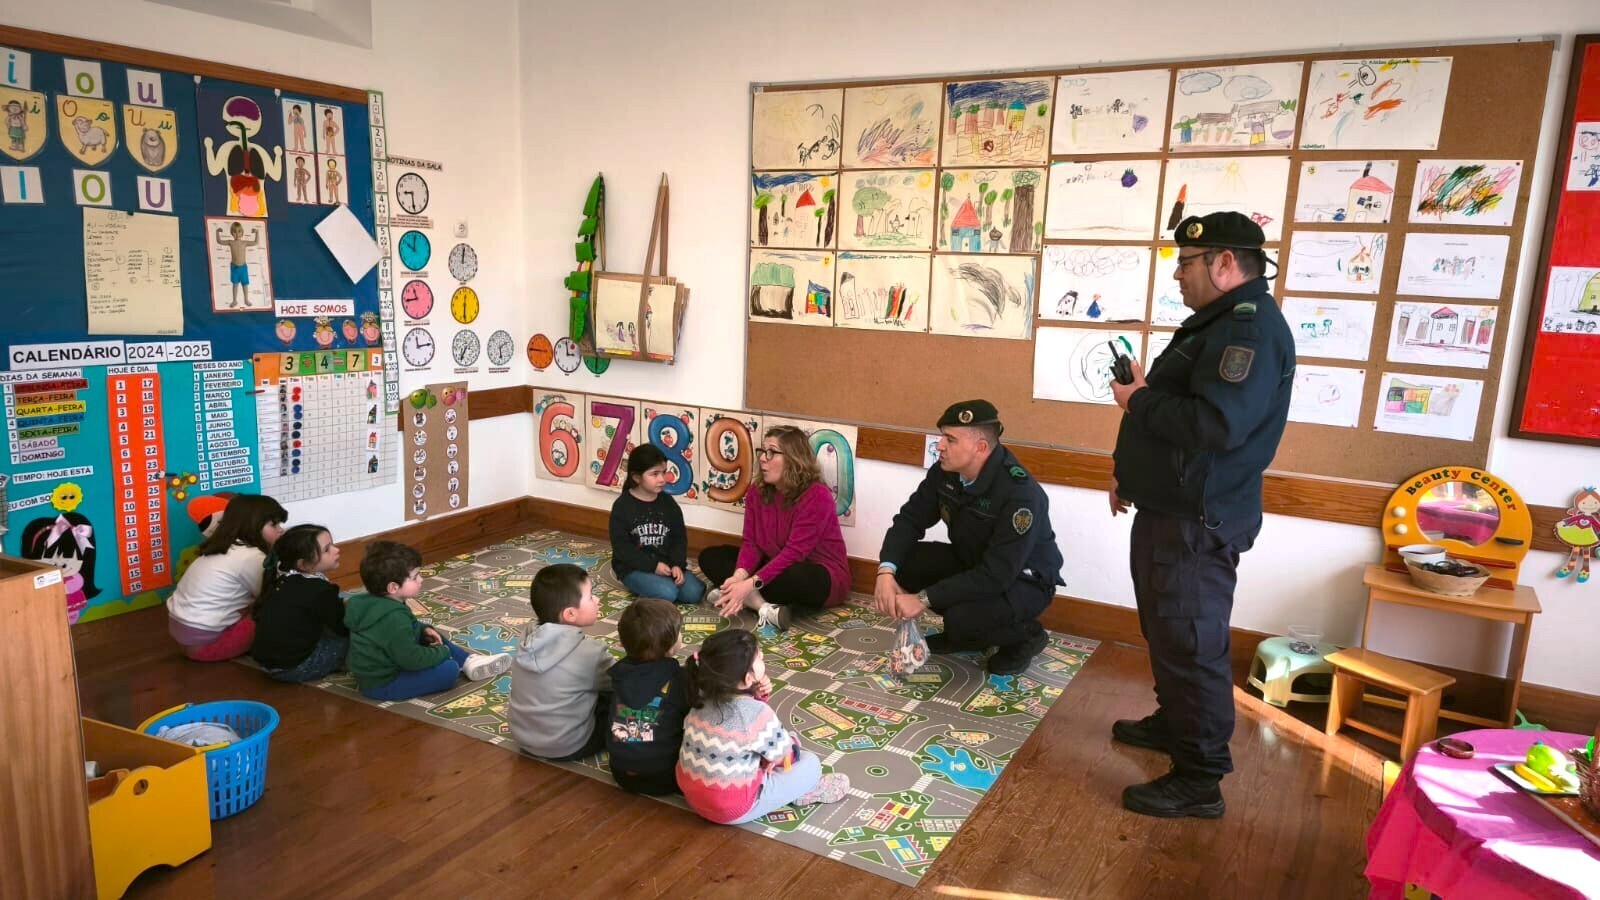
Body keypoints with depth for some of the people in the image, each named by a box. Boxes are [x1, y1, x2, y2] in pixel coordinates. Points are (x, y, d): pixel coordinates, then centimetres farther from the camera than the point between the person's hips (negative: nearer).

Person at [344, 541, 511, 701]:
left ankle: (468, 662, 13)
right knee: (449, 669, -20)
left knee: (430, 637, 19)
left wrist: (423, 630, 3)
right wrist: (442, 652, -13)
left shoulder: (376, 602, 0)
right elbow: (412, 659, -29)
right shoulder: (393, 617, -31)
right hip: (381, 684, -10)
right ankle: (463, 664, 11)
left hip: (382, 668, 10)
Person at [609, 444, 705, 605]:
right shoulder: (622, 506, -8)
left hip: (667, 564, 5)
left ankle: (663, 582, 4)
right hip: (634, 567, -5)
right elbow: (621, 547, -11)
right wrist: (653, 565, -18)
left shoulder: (668, 502, 5)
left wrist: (677, 565, -12)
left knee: (694, 592, -17)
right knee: (667, 593, -31)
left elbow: (679, 537, 6)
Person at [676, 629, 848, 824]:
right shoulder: (759, 714, -24)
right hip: (735, 810, -7)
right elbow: (784, 755, -8)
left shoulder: (702, 700, -5)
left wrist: (757, 697, -2)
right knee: (810, 763, 2)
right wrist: (793, 743, 12)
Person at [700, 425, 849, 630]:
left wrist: (751, 584, -34)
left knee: (797, 578, -43)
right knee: (710, 556, -5)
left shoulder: (817, 496, -23)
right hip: (776, 568, 8)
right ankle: (763, 605, -26)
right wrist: (739, 576, -26)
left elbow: (794, 552, -28)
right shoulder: (757, 491, -1)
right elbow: (751, 542, -5)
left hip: (823, 579, -8)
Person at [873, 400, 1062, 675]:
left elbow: (996, 576, -35)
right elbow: (910, 519, -7)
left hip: (1024, 580, -7)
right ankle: (961, 630, 7)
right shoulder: (945, 472, -13)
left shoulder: (1020, 494, -33)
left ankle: (1026, 636, 0)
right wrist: (886, 571, -26)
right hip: (971, 563, 7)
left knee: (963, 619, -33)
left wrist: (923, 599, -35)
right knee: (902, 562, -15)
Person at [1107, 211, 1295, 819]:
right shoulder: (1214, 323, 16)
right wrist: (1130, 467, 20)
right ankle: (1174, 723, 41)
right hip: (1167, 510, 11)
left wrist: (1141, 401, -17)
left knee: (1191, 644, -4)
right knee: (1165, 631, 23)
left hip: (1198, 523, -11)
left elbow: (1216, 425, -31)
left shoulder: (1252, 329, -19)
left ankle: (1199, 781, 6)